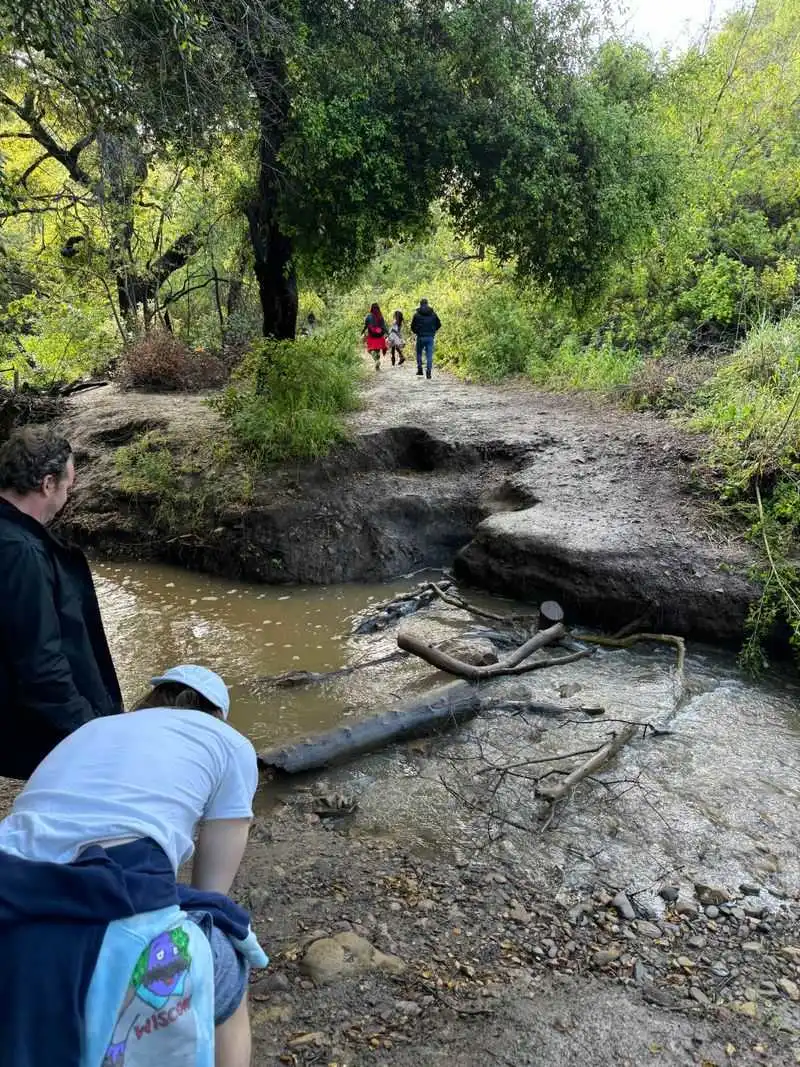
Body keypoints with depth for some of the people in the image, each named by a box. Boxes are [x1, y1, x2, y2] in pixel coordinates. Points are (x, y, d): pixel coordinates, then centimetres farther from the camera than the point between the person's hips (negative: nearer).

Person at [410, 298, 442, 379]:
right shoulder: (433, 313, 5)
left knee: (419, 353, 16)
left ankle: (420, 370, 13)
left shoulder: (417, 314, -2)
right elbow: (439, 325, 9)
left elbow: (413, 326, -1)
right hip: (430, 337, 2)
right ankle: (428, 372, -6)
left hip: (420, 337, -1)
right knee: (429, 355, 2)